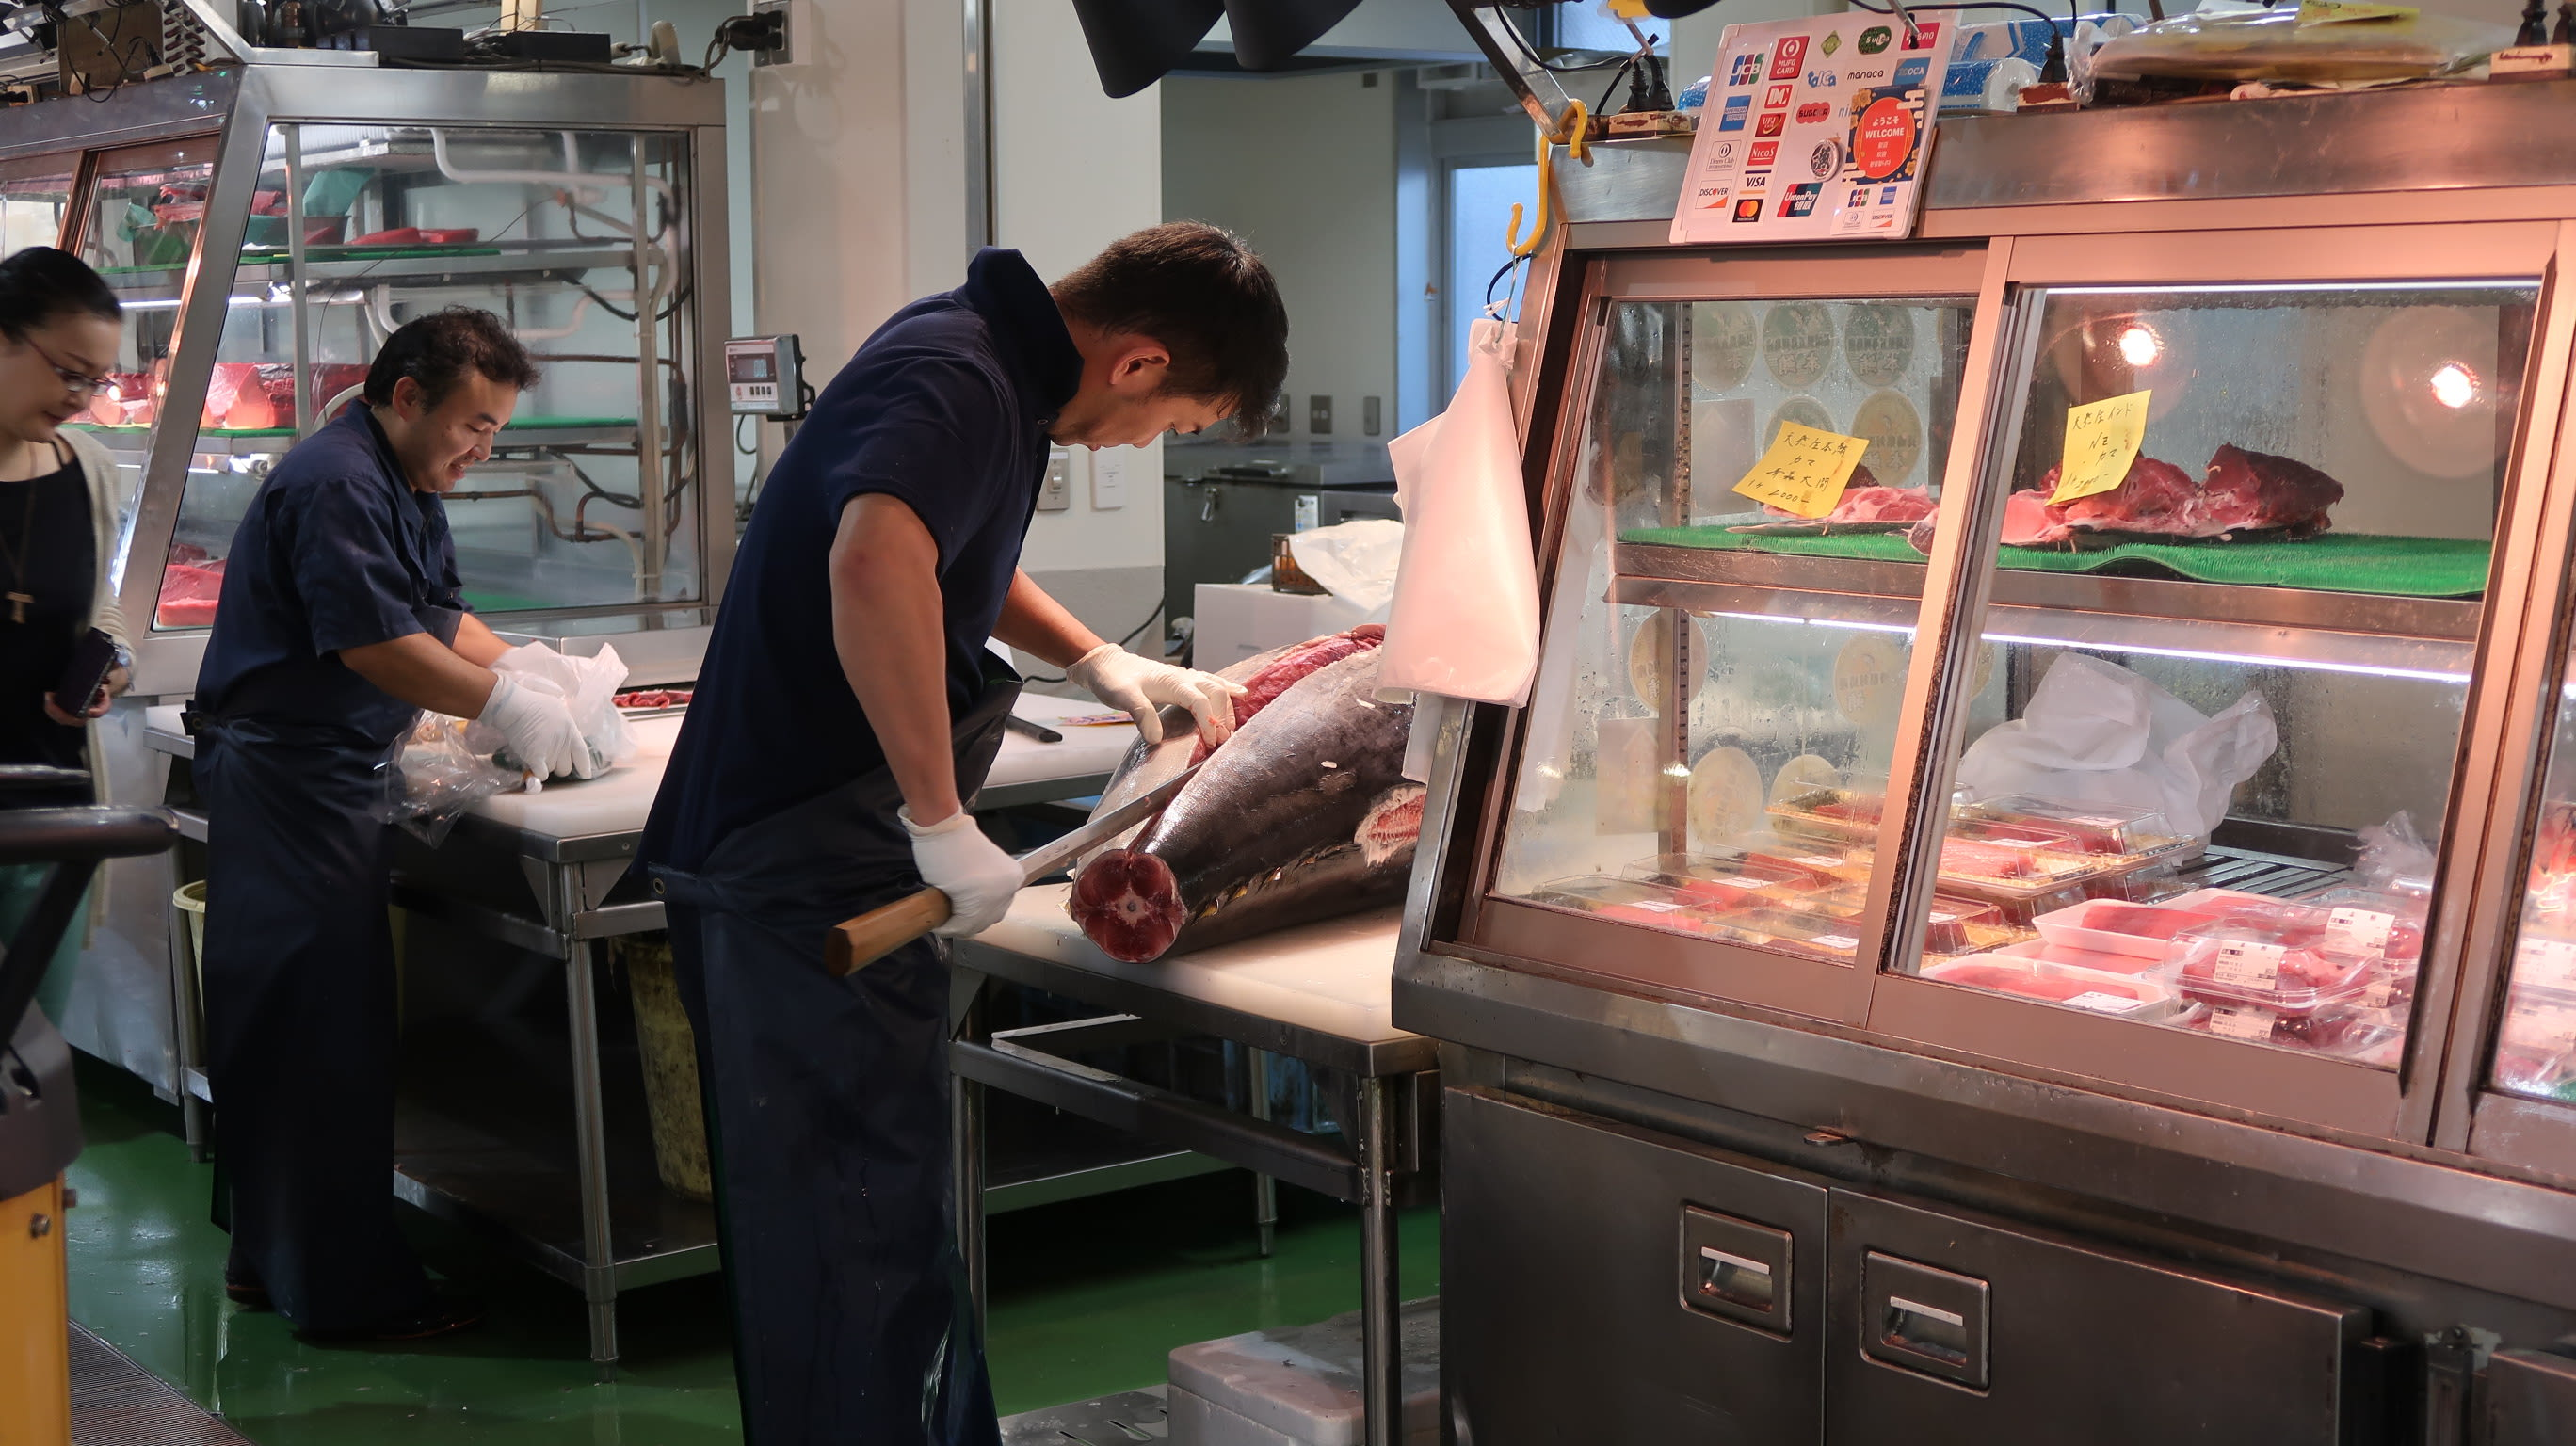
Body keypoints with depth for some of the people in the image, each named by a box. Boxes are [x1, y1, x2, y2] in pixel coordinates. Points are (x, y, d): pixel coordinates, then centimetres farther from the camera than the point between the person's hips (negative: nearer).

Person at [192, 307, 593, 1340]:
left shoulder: (405, 488, 18)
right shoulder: (337, 484, -17)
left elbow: (438, 614, 22)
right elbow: (373, 641, -24)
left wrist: (530, 669, 7)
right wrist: (509, 708, -20)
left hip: (310, 781, 11)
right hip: (287, 780, -11)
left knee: (279, 1024, 16)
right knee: (330, 1032, -8)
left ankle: (270, 1255, 26)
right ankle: (345, 1290, -3)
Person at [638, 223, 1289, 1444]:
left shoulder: (977, 352, 12)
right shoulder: (958, 382, -21)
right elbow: (873, 565, -42)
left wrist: (1097, 662, 23)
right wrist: (943, 822, -36)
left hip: (790, 854, 10)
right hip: (806, 873, -10)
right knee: (859, 1219, -5)